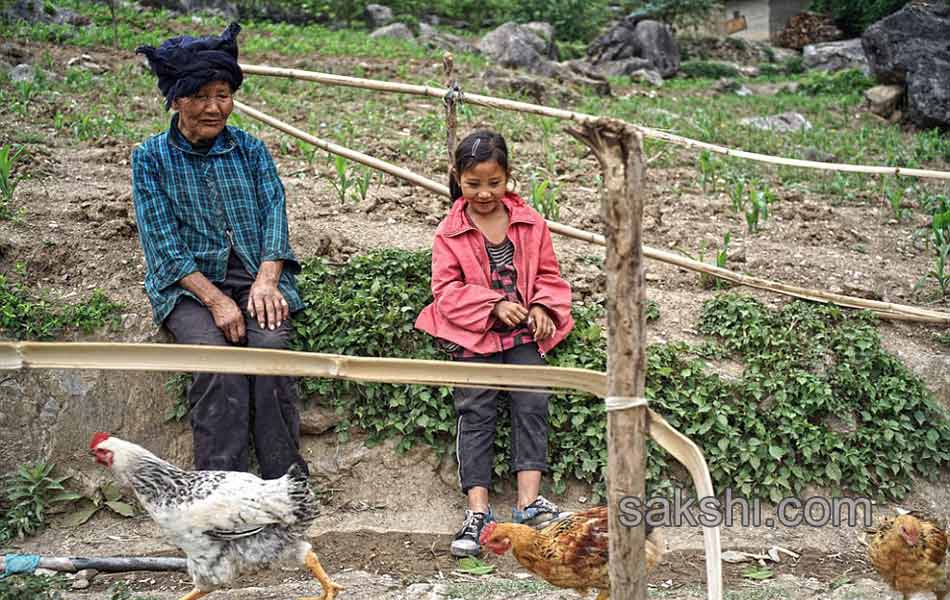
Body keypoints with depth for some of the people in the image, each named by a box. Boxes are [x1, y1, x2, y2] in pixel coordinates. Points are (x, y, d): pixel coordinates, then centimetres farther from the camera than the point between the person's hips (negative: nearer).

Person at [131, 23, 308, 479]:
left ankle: (285, 482, -25)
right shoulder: (152, 158, 3)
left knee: (270, 345, -28)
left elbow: (274, 215, 3)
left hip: (253, 275, 2)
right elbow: (164, 243, -6)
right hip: (187, 285, -2)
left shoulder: (250, 150, 12)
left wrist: (265, 281, -17)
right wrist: (216, 300, -18)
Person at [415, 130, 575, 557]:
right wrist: (494, 305, -16)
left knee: (532, 404, -14)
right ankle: (477, 511, -15)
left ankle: (528, 501, -15)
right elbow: (447, 289, -5)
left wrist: (543, 309, -8)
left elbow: (548, 274, 12)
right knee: (475, 414, -10)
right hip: (473, 336, -2)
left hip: (524, 331, 2)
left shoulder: (530, 223, 7)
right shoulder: (450, 233, 1)